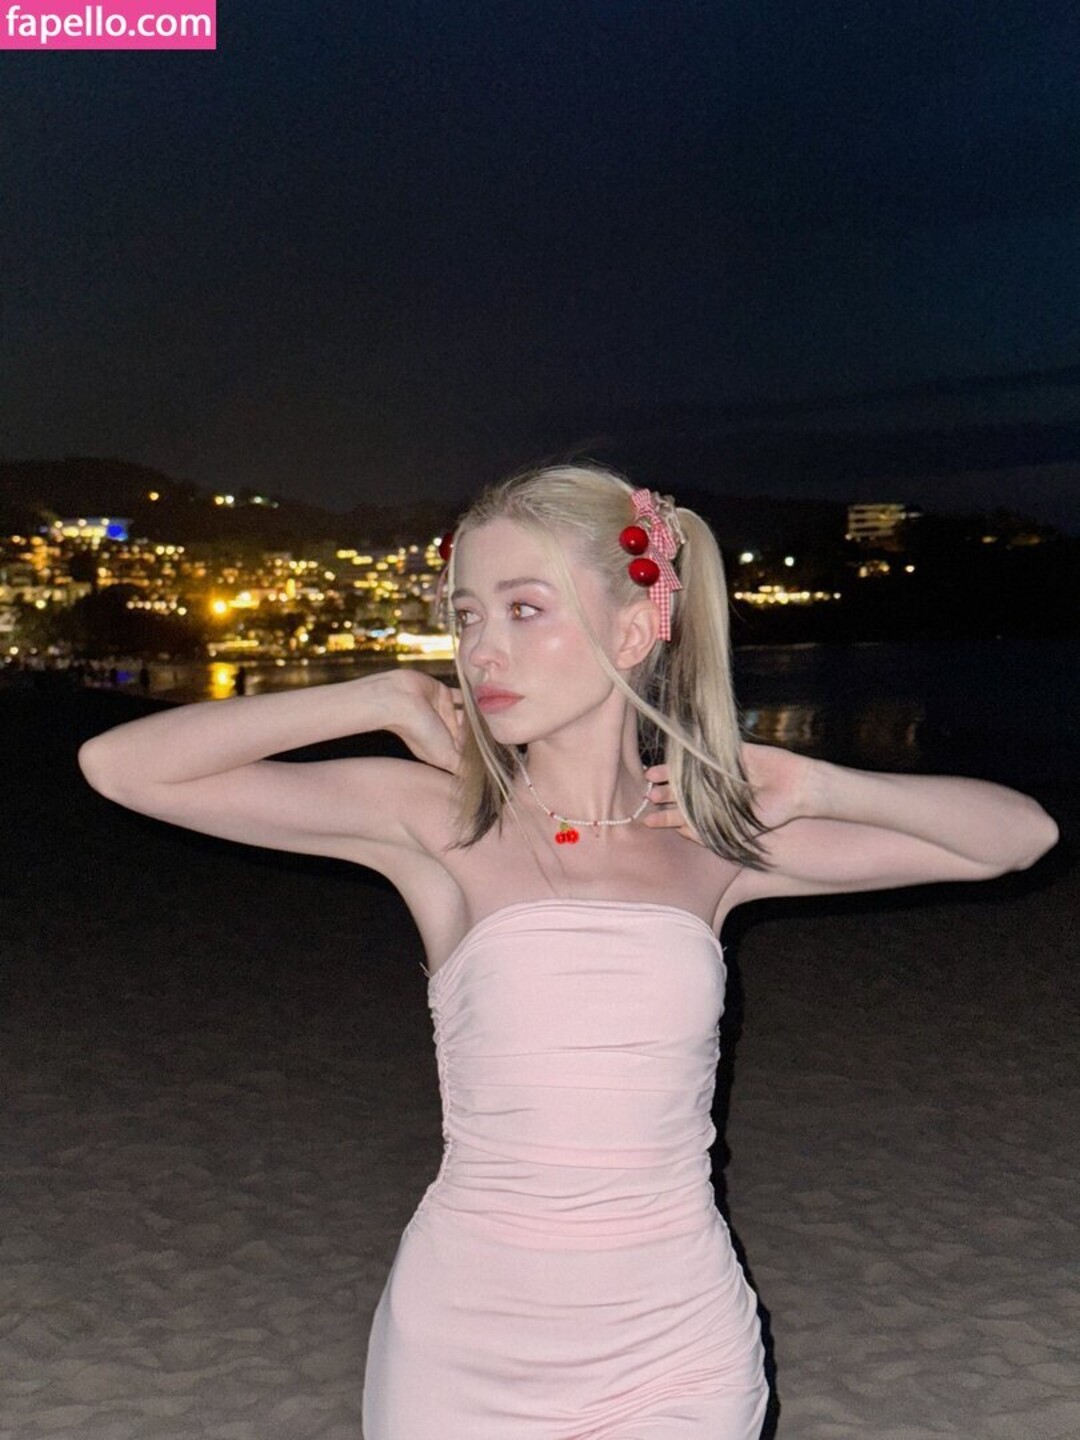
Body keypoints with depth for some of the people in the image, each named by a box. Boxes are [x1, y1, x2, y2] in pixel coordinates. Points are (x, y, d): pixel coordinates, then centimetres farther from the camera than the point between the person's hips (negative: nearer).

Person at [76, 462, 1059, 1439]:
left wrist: (810, 789, -8)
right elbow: (122, 765, -13)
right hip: (462, 1352, -1)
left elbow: (1021, 834, 5)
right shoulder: (435, 819, -7)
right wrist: (384, 697, -11)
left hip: (676, 1356, 2)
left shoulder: (713, 835, -2)